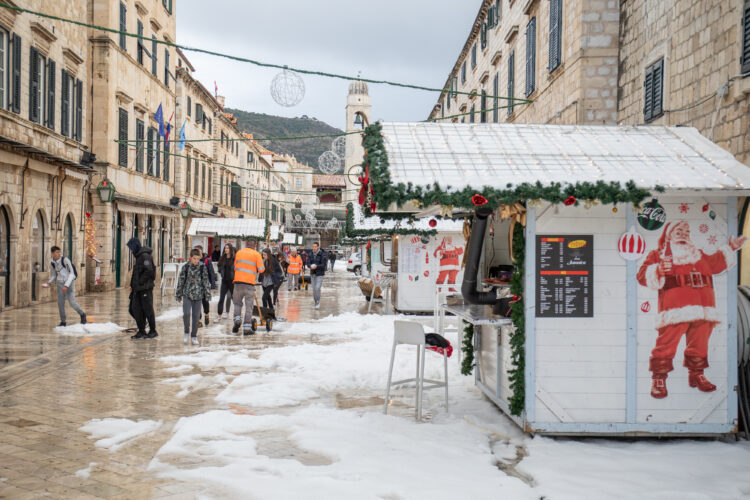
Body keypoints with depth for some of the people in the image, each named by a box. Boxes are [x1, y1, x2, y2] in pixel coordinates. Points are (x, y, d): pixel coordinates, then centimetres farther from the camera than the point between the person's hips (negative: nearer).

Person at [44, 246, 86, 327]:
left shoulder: (65, 260, -15)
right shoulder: (52, 264, 2)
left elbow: (72, 273, -14)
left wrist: (66, 285, -21)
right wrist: (49, 284, -2)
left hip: (69, 283, -5)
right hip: (60, 284, 5)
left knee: (72, 302, -12)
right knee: (60, 303, -1)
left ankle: (82, 314, 13)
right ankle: (63, 322, 12)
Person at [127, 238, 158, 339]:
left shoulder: (145, 256, -13)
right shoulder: (138, 256, 17)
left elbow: (149, 271, -22)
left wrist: (140, 281, -16)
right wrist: (132, 285, 14)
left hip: (146, 288, -9)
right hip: (138, 289, 9)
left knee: (148, 309, -2)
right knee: (137, 309, 8)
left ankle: (153, 331, 7)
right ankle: (141, 331, 14)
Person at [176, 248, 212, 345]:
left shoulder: (202, 267, 0)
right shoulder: (185, 267, -1)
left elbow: (206, 281, 4)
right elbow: (181, 281, 6)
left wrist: (207, 294, 2)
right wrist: (178, 295, 8)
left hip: (198, 295, 1)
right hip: (187, 294, -1)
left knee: (196, 316, 3)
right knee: (186, 314, -15)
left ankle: (194, 336, 15)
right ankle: (187, 332, 8)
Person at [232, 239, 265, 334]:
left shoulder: (238, 253, 12)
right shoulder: (256, 254, 0)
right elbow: (261, 269, -4)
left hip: (238, 281, 3)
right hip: (250, 283, -3)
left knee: (237, 302, 21)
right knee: (249, 305, 4)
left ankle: (237, 320, 1)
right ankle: (247, 328, 4)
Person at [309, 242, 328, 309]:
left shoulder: (322, 254, -10)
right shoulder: (311, 255, 6)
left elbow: (324, 264, -14)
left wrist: (316, 266, -28)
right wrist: (310, 266, -16)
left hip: (319, 274, -5)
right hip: (313, 274, 5)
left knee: (317, 288, -15)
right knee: (314, 289, 6)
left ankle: (318, 302, 0)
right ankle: (316, 303, 16)